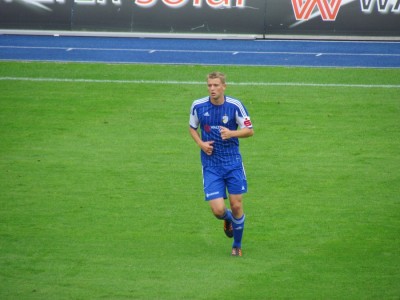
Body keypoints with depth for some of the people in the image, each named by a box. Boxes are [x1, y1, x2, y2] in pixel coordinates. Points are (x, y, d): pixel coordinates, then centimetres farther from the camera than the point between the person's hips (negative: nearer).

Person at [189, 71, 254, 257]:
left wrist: (231, 133, -20)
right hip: (210, 165, 1)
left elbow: (250, 130, -1)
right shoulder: (198, 106, -4)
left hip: (233, 162, 0)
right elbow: (192, 127, 14)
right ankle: (228, 219, 31)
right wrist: (201, 143, -5)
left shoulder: (235, 105, -9)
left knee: (236, 206, 0)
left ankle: (237, 245, 24)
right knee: (218, 210, -9)